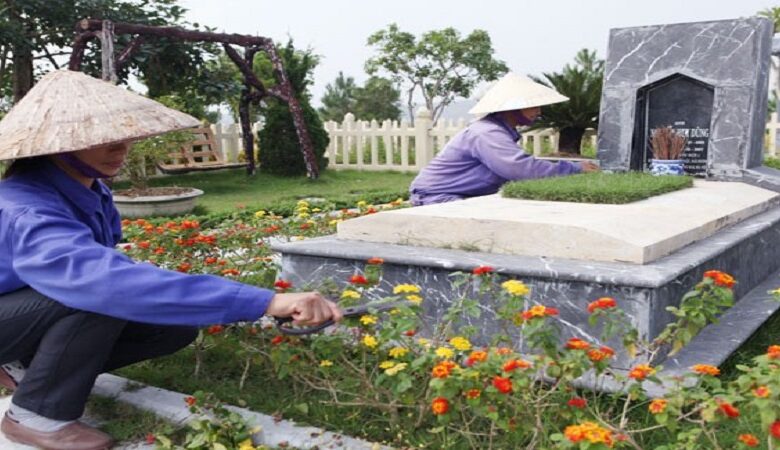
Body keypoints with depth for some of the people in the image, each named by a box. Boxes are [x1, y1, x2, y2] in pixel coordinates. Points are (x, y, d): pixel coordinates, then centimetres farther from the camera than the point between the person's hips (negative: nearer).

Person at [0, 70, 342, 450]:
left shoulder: (89, 191, -8)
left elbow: (102, 265, 6)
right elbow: (113, 280, -52)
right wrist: (266, 301, -59)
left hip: (46, 315, 8)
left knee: (176, 326, -6)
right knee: (97, 294, -33)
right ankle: (37, 413, -11)